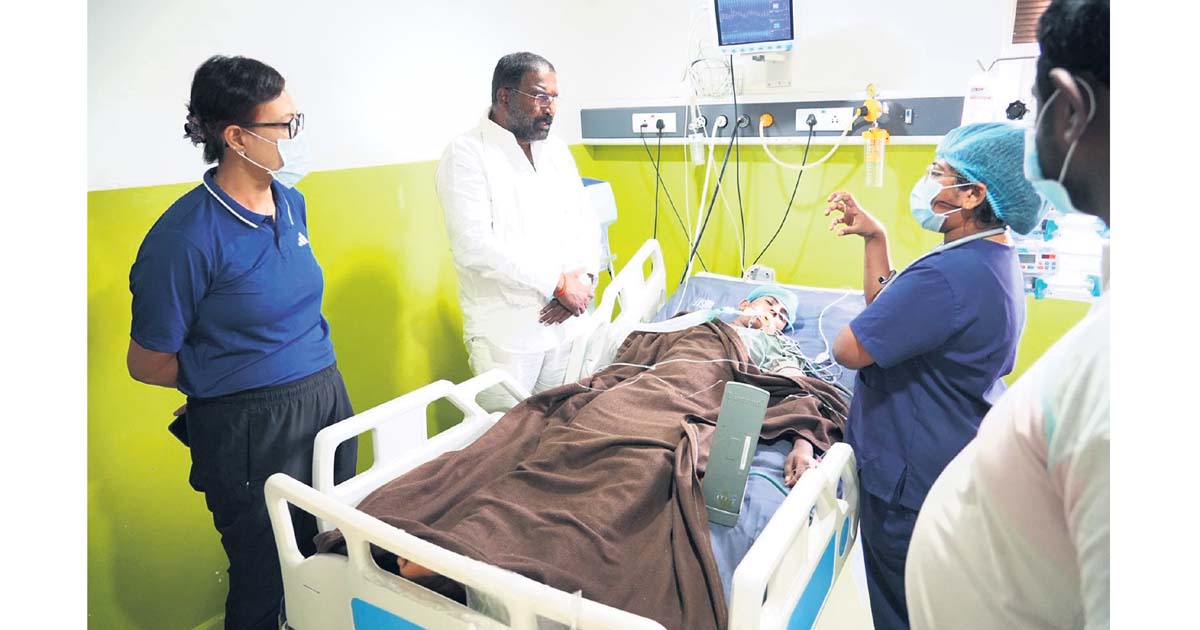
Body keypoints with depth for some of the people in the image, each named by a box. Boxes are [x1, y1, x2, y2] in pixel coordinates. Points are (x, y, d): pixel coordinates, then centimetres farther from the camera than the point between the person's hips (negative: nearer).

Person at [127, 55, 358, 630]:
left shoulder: (291, 202, 4)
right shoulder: (186, 237, -18)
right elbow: (146, 363, -8)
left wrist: (312, 374, 13)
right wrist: (225, 378, 1)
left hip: (326, 399, 6)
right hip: (249, 430, -6)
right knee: (265, 582, 12)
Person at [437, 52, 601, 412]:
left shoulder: (557, 151, 11)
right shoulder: (467, 154, -9)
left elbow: (586, 221, 13)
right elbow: (474, 245, -20)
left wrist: (582, 280, -8)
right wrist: (559, 283, -17)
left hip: (565, 324, 6)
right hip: (506, 334, -6)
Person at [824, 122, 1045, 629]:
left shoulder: (948, 275, -30)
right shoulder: (994, 260, 5)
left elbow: (848, 349, -26)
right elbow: (886, 313, 9)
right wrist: (874, 238, 2)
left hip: (914, 479, -10)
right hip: (961, 466, 10)